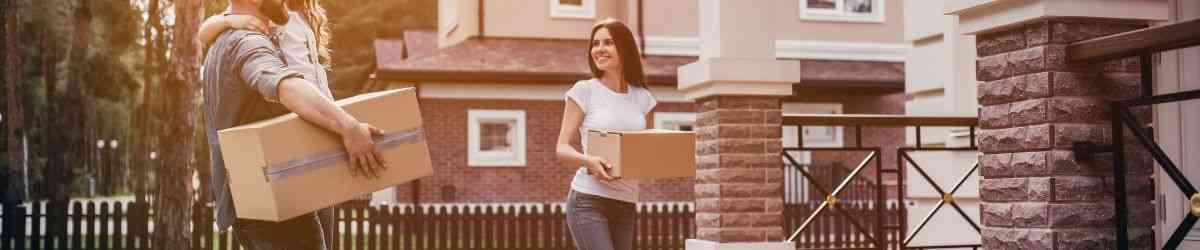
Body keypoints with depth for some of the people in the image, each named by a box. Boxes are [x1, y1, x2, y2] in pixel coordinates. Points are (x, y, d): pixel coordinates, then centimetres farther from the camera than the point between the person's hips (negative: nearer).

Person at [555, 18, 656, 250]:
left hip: (626, 203, 5)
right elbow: (562, 149, -4)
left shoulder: (641, 97, 11)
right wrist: (589, 161, -24)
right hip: (588, 200, -5)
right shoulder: (584, 91, -1)